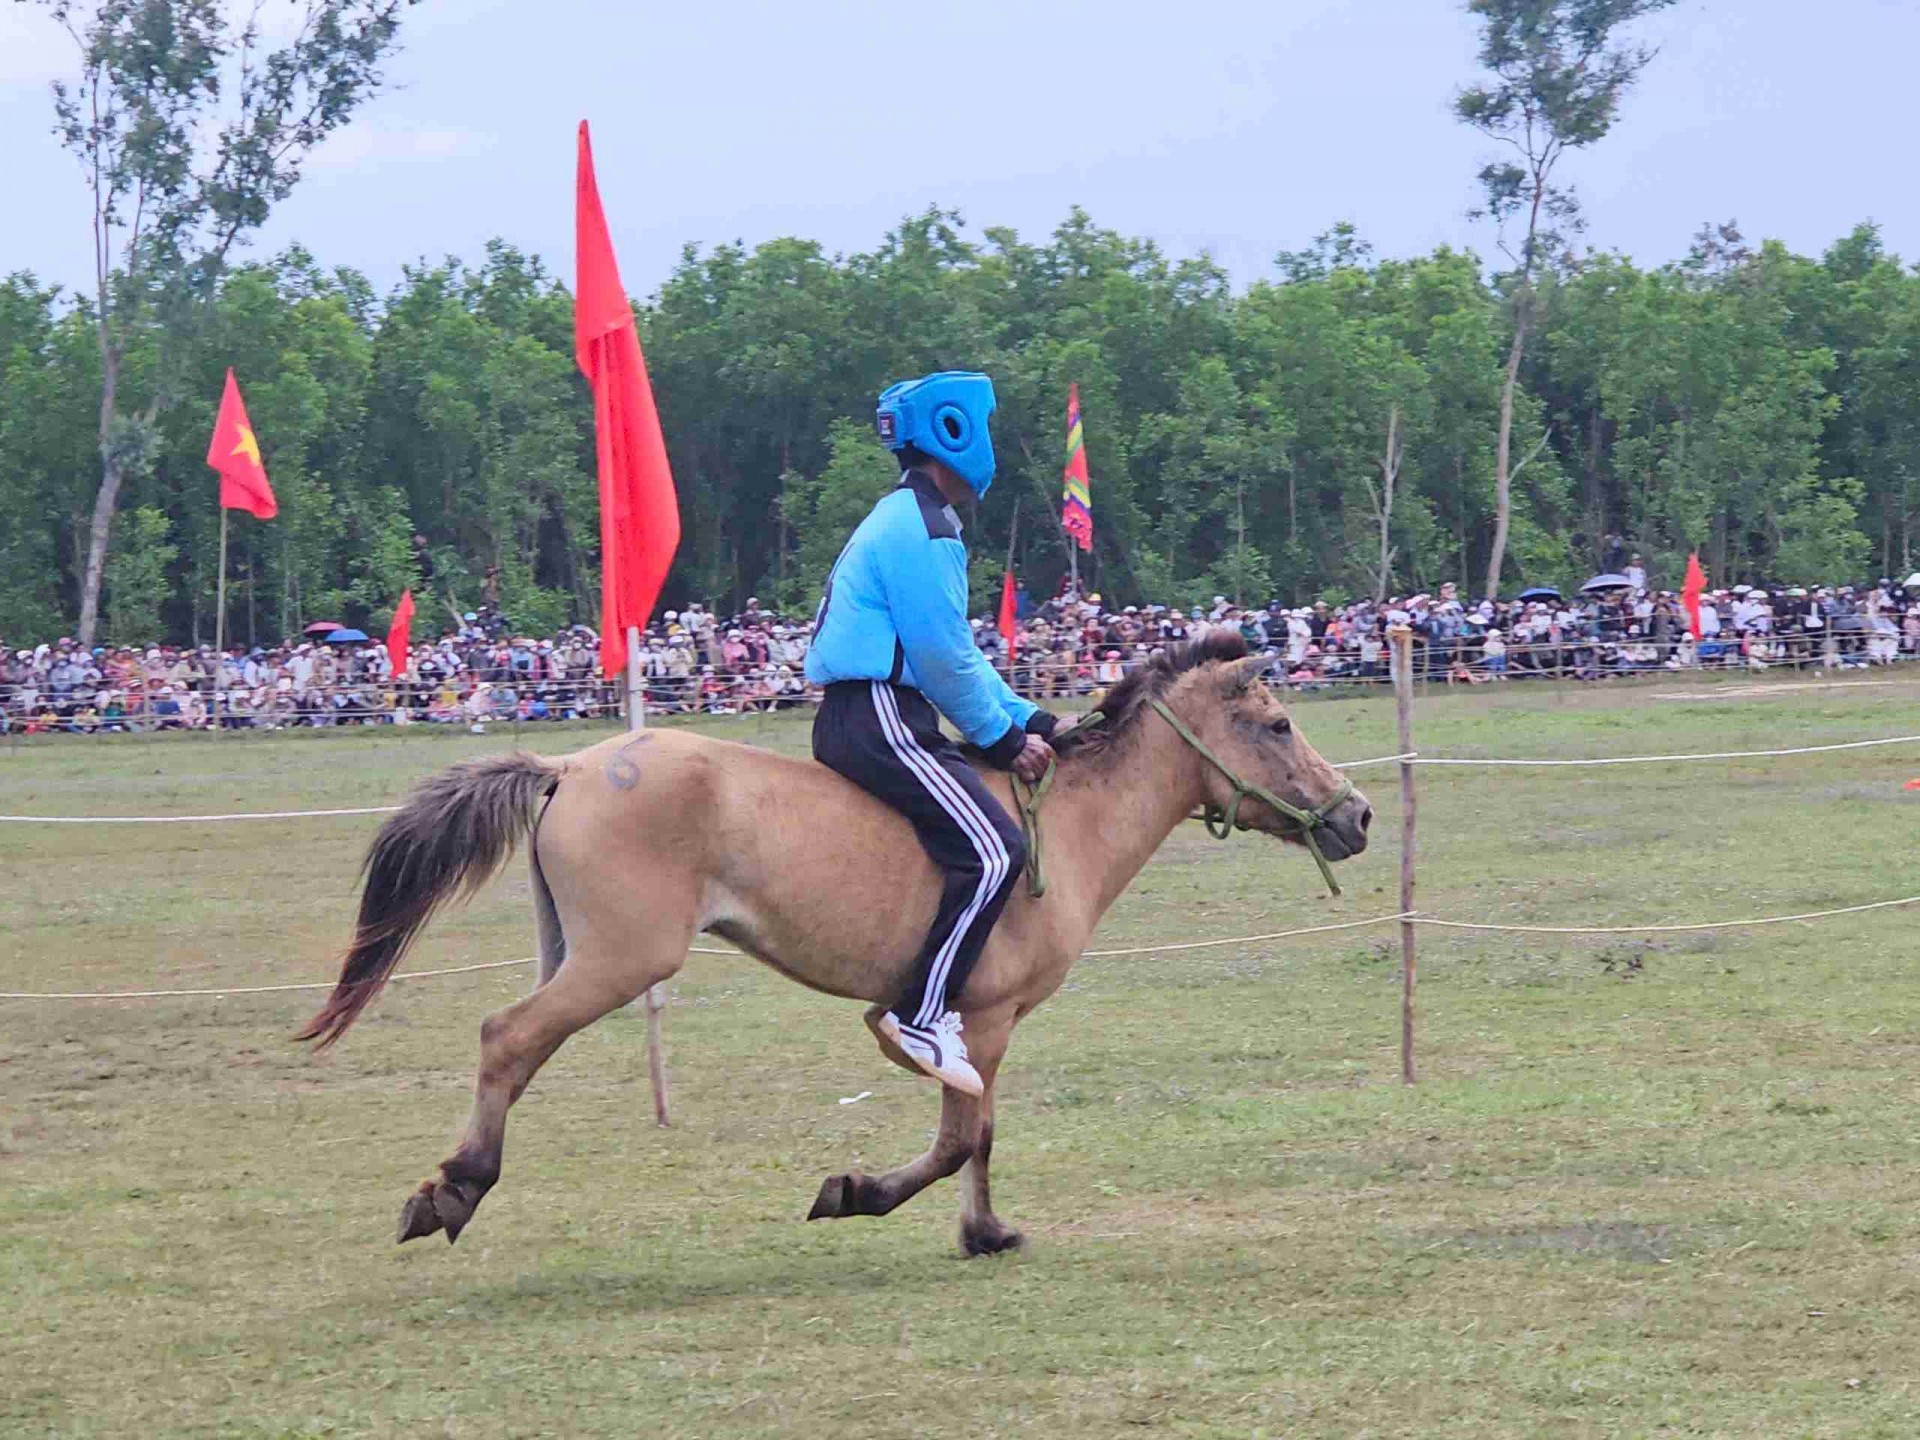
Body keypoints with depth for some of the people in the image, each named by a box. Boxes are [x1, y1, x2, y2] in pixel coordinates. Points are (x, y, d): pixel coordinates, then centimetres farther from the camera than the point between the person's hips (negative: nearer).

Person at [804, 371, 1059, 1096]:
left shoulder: (911, 521, 21)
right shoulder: (919, 528, -13)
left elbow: (958, 653, 23)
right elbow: (943, 658, -16)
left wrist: (1028, 721, 15)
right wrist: (1004, 736, -6)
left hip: (867, 718, 11)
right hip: (876, 717, -11)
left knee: (988, 838, 17)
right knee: (993, 851, -18)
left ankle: (917, 1005, 15)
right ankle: (922, 1016, -17)